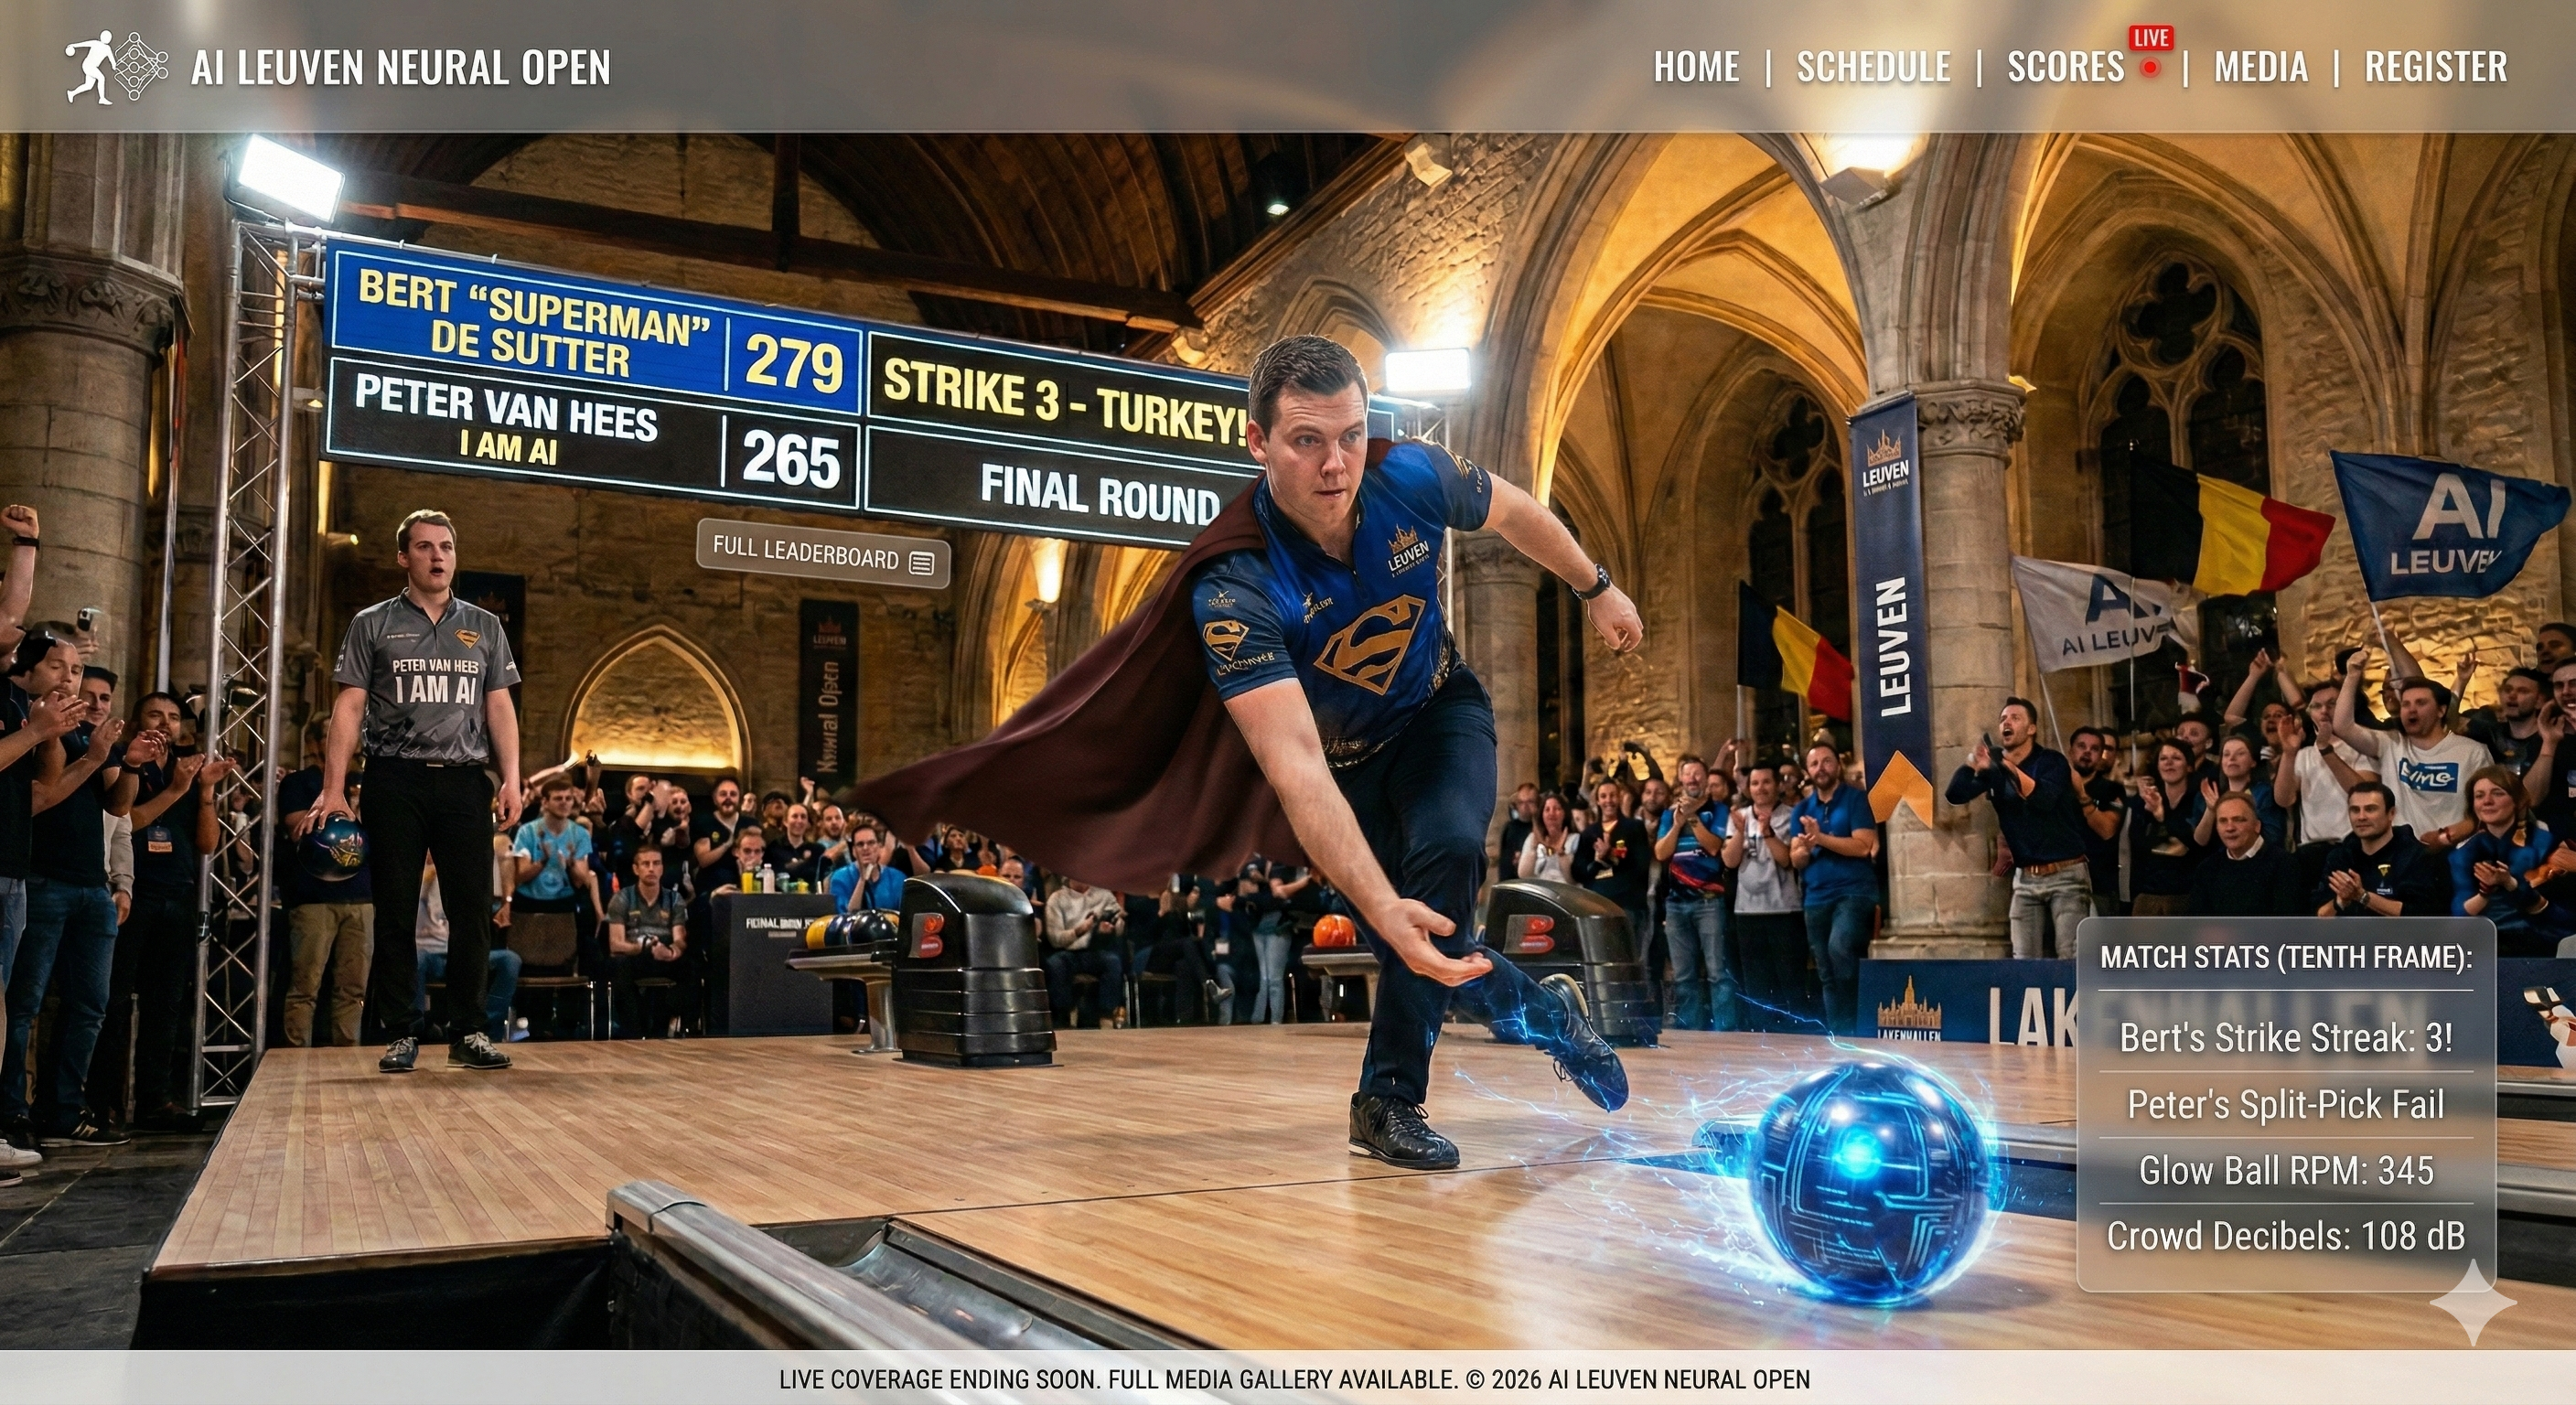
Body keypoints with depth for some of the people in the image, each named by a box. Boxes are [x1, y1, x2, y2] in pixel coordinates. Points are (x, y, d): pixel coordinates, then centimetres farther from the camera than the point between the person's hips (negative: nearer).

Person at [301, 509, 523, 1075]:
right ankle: (402, 1035, 10)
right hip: (395, 780, -1)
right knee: (395, 912, 2)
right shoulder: (372, 624, 8)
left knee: (473, 909, -1)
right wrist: (333, 789, -6)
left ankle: (468, 1033, 7)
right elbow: (349, 709, 3)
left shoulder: (484, 626, 13)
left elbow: (500, 708, 11)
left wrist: (511, 778, -1)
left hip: (466, 780, 1)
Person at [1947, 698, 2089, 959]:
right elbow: (1955, 795, -5)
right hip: (2025, 878, 4)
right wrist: (1972, 766, -23)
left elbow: (2043, 799, -25)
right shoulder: (1993, 765, 7)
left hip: (2066, 874, -4)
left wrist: (2011, 767, -37)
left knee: (2071, 957, -11)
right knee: (2024, 960, 2)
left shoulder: (2052, 762, -6)